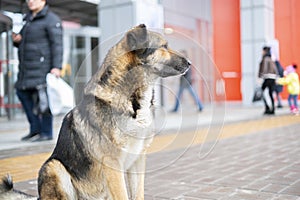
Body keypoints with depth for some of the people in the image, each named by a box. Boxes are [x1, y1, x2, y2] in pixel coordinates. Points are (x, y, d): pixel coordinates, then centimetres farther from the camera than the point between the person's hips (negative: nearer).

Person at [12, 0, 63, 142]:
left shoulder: (51, 19, -4)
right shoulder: (28, 19, 21)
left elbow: (57, 44, -12)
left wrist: (56, 67, -21)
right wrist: (17, 40, 4)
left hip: (43, 65, -9)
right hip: (27, 66, 9)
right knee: (22, 92, 7)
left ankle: (46, 133, -2)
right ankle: (35, 127, 15)